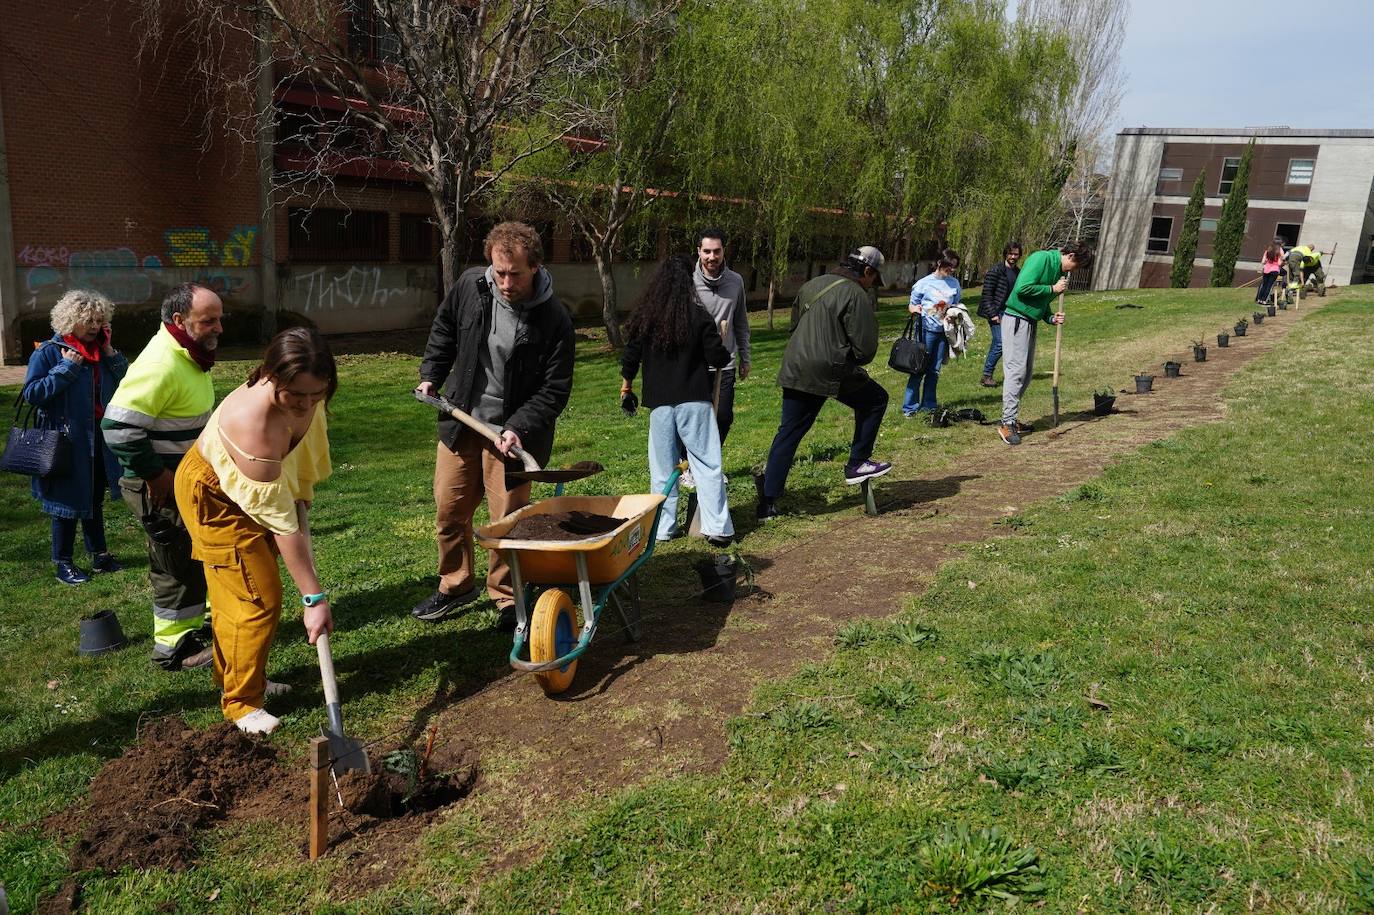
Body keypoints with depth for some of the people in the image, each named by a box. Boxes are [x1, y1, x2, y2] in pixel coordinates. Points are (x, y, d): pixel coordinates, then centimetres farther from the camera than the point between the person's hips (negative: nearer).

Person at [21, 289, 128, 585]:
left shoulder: (101, 350, 6)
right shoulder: (49, 352, -11)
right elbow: (31, 393, -15)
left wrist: (111, 353, -7)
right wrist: (67, 368, -20)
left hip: (98, 440, 6)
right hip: (67, 442, -6)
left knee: (95, 499, 18)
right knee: (68, 503, 4)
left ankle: (99, 554, 30)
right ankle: (63, 562, 18)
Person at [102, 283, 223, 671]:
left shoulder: (189, 356, 7)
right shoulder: (161, 365, -26)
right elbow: (118, 425, -30)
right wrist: (155, 474, -23)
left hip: (186, 479, 10)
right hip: (160, 487, -10)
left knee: (194, 556, 21)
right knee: (176, 564, 1)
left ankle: (193, 621, 38)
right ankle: (175, 647, 15)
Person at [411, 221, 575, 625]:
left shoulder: (553, 319, -19)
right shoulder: (470, 285, -8)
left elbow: (554, 390, -14)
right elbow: (444, 330, 14)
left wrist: (518, 428, -24)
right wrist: (431, 377, 9)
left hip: (512, 430, -4)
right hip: (460, 420, 4)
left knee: (508, 517, 1)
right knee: (449, 509, 12)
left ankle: (506, 596, 22)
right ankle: (455, 585, 33)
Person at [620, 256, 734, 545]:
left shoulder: (643, 317, 1)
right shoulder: (700, 317, -7)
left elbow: (630, 355, 7)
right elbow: (718, 358, -6)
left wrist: (626, 382, 24)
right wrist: (724, 352, 16)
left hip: (659, 402, 3)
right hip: (694, 401, -2)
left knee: (662, 466, 13)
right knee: (708, 464, 3)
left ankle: (662, 527, 18)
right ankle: (717, 529, 1)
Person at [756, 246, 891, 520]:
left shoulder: (811, 286, 16)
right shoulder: (856, 295, -8)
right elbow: (865, 349, -10)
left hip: (795, 371, 7)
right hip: (830, 372, -7)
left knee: (788, 434, 10)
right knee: (875, 399, 16)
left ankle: (768, 502, 9)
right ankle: (857, 464, 17)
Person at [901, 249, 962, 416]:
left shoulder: (954, 284, 10)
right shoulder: (925, 283, -3)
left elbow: (957, 305, 19)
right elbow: (911, 305, 1)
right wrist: (915, 309, -22)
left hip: (944, 331, 4)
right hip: (926, 329, -4)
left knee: (935, 370, 10)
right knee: (919, 369, -5)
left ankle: (928, 405, 20)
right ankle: (910, 407, 0)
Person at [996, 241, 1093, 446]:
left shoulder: (1058, 270, 15)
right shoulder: (1041, 259, -13)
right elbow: (1022, 288, -23)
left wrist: (1051, 318, 2)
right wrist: (1052, 289, -15)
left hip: (1031, 322, 10)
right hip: (1016, 320, -10)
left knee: (1026, 374, 11)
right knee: (1016, 371, -13)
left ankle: (1010, 419, 17)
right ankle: (1007, 423, -12)